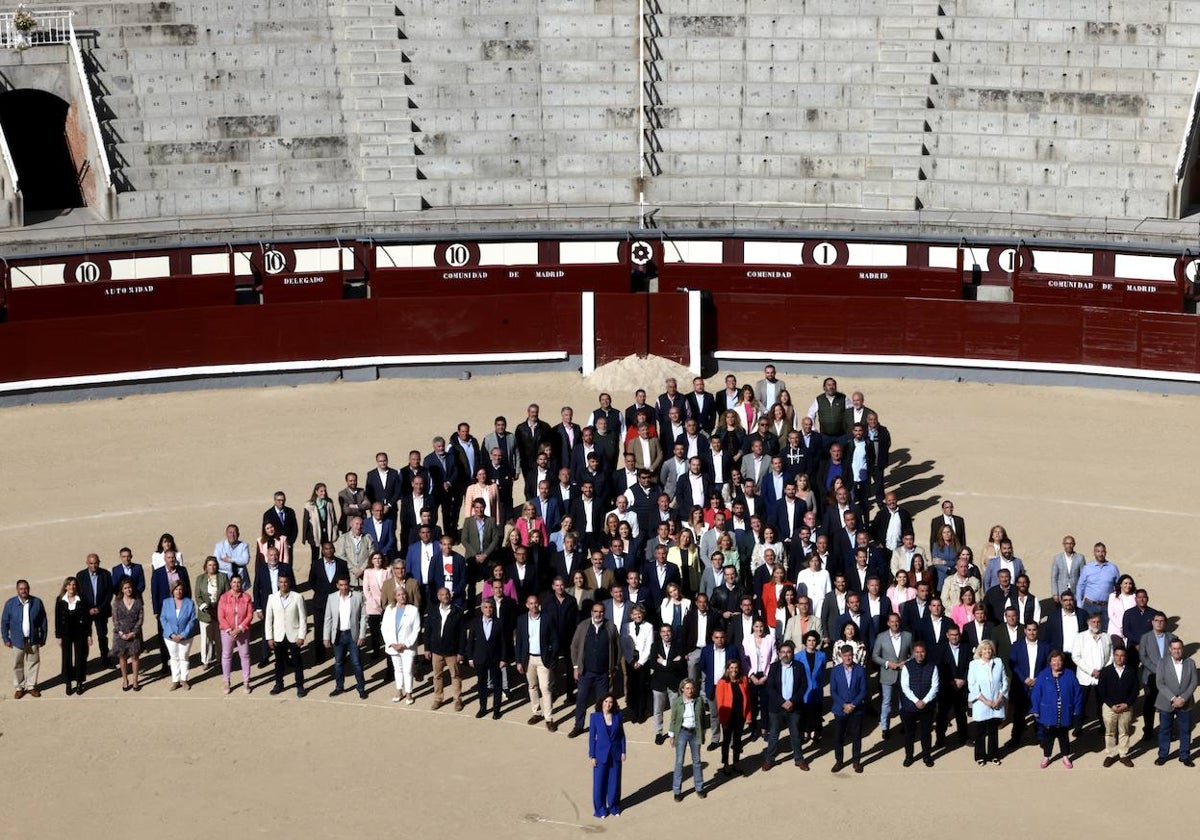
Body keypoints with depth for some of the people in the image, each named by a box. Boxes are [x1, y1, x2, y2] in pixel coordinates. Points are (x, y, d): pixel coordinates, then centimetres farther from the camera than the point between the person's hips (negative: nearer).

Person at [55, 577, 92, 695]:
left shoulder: (82, 600, -5)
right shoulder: (60, 600, -4)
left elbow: (87, 618, -1)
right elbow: (57, 619, -1)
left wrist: (89, 635, -3)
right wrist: (58, 636, -2)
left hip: (80, 633, 0)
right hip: (66, 634, 0)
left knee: (80, 658, 6)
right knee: (67, 659, 6)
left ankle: (79, 683, 19)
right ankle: (68, 684, 16)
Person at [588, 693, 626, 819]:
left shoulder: (617, 716, -4)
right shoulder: (595, 717, -10)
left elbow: (622, 734, 4)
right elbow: (592, 737, -5)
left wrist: (623, 752, 1)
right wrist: (592, 756, -6)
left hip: (615, 754, 2)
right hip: (601, 754, -2)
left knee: (614, 781, 12)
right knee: (599, 782, 6)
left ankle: (614, 807, 30)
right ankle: (600, 809, 22)